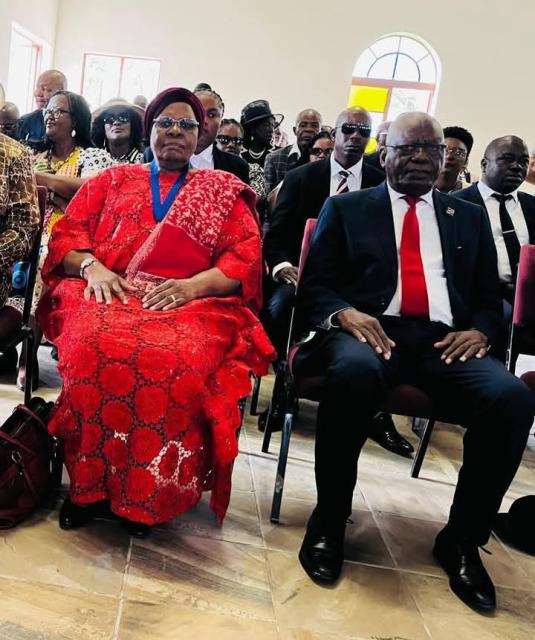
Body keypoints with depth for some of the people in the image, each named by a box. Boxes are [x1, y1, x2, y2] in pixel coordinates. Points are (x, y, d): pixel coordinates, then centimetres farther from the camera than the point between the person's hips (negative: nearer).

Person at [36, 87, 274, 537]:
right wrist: (91, 267, -8)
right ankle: (87, 482, -15)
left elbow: (246, 259, 6)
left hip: (194, 304, -1)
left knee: (179, 361, -36)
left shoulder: (225, 190, 20)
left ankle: (147, 496, -16)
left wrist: (194, 285, -12)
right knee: (95, 345, -34)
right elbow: (68, 234, 15)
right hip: (108, 294, 2)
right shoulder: (112, 180, 25)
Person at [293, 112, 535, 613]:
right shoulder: (345, 209, 15)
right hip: (370, 329, -2)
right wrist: (344, 313, -16)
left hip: (444, 339, 3)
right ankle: (328, 520, -14)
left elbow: (490, 299, 19)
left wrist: (478, 329, -4)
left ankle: (462, 540, -5)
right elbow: (314, 287, 6)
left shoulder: (470, 217, 23)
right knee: (355, 372, -38)